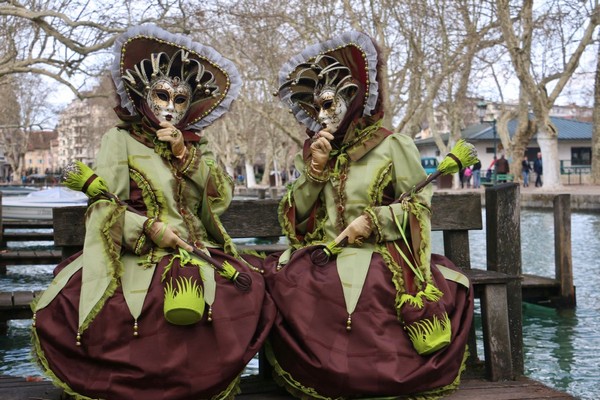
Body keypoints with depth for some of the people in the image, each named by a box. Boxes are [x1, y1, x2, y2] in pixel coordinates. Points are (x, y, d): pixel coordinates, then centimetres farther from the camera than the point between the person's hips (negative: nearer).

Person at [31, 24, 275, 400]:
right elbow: (104, 207, -4)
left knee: (249, 292, -22)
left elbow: (222, 198, 5)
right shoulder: (120, 139, 6)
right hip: (139, 255, -4)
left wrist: (184, 154, -4)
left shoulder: (195, 144, 18)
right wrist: (149, 228, -19)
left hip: (197, 254, 4)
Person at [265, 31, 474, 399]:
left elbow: (421, 205, -2)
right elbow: (296, 216, 11)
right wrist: (316, 169, -1)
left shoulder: (393, 146, 4)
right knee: (284, 291, -26)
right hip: (324, 260, 5)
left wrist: (373, 221, -14)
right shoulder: (318, 151, 19)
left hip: (379, 259, -4)